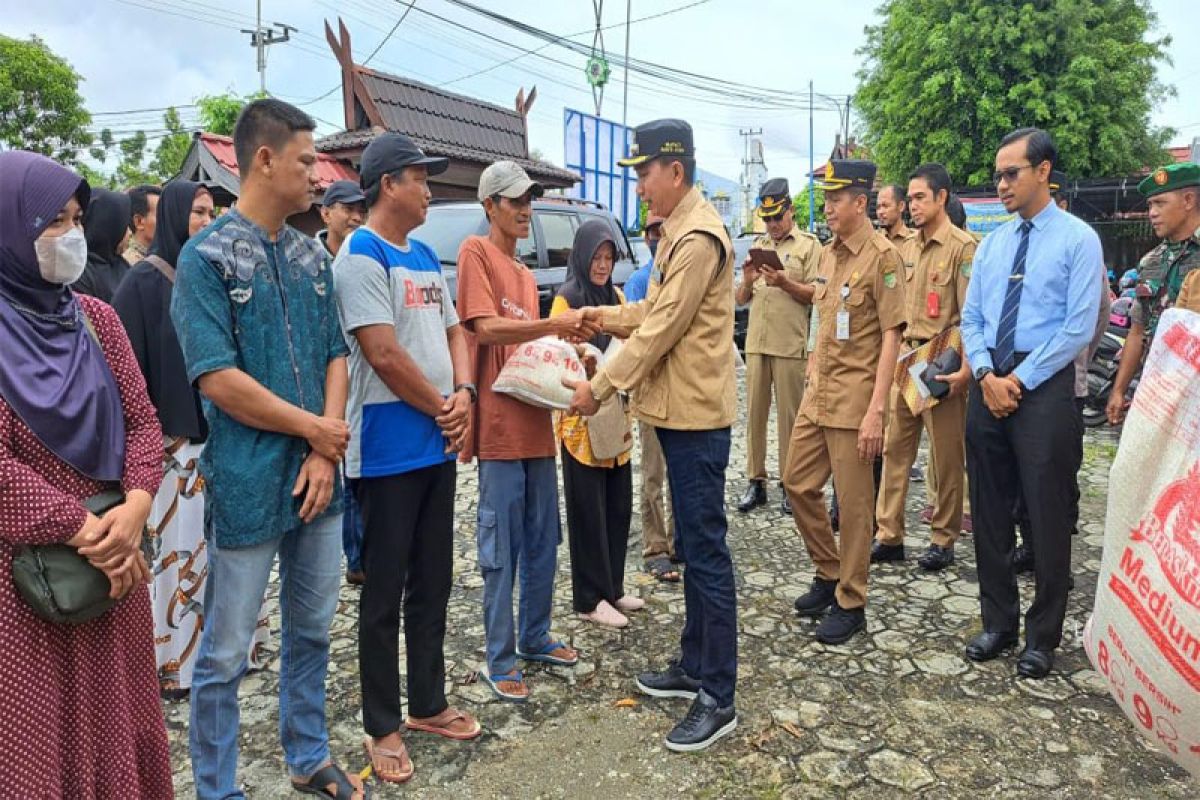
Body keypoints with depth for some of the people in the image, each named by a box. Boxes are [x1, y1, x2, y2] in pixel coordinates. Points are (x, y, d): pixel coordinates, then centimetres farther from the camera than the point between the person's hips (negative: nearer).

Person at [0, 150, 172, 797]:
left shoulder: (95, 317, 5)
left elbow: (142, 419, 4)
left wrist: (135, 506, -11)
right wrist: (83, 530, -16)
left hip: (115, 552, 5)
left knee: (116, 713, 17)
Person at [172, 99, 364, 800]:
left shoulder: (312, 257, 9)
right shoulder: (208, 257, -9)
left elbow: (336, 356, 7)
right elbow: (216, 378, -17)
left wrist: (326, 452, -5)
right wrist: (313, 428, -10)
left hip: (317, 479, 6)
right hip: (249, 484, -6)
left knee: (312, 632, 19)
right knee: (226, 655, 8)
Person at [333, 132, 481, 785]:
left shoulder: (425, 257, 14)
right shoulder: (361, 256, -12)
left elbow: (452, 332, 16)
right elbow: (384, 353, -20)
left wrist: (463, 394, -3)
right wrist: (440, 408, -8)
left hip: (438, 444, 8)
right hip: (388, 451, -8)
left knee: (433, 583, 16)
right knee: (385, 592, 5)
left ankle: (427, 704, 32)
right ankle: (383, 727, 21)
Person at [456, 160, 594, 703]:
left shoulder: (526, 274, 21)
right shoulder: (476, 252, -3)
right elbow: (486, 328, -15)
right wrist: (555, 323, -22)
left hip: (536, 423, 8)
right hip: (500, 425, -8)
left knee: (543, 541, 15)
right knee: (502, 550, 0)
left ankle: (536, 638, 30)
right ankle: (500, 662, 13)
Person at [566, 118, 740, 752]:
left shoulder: (699, 237, -16)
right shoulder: (679, 230, 17)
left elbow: (660, 329, -19)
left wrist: (600, 388, -15)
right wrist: (598, 316, 10)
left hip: (696, 414, -11)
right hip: (678, 411, 11)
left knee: (705, 551, -3)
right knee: (692, 547, 17)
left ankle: (718, 700, 9)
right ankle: (694, 666, 31)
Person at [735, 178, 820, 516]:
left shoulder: (809, 245, 3)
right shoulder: (757, 246, 17)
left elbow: (816, 296, -4)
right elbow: (740, 300, 15)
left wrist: (784, 283, -17)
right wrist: (747, 282, -5)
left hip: (790, 345, -4)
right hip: (756, 343, 5)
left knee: (789, 416, 1)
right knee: (755, 413, 6)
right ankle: (756, 482, 14)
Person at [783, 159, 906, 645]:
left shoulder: (882, 255, -12)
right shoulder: (828, 253, 12)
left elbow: (891, 336, -15)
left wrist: (875, 410, -20)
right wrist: (814, 373, 15)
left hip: (855, 395, -8)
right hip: (818, 390, 8)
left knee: (854, 503, 2)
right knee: (798, 483, 14)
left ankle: (851, 603, 16)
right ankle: (828, 574, 32)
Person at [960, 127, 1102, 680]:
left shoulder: (1078, 239, -3)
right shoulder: (991, 243, 12)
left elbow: (1079, 327, -10)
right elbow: (971, 318, 9)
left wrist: (1019, 380, -13)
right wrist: (987, 375, -6)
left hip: (1044, 388, -5)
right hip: (988, 384, 5)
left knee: (1046, 516, 3)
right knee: (989, 511, 10)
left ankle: (1042, 637, 19)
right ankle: (998, 623, 25)